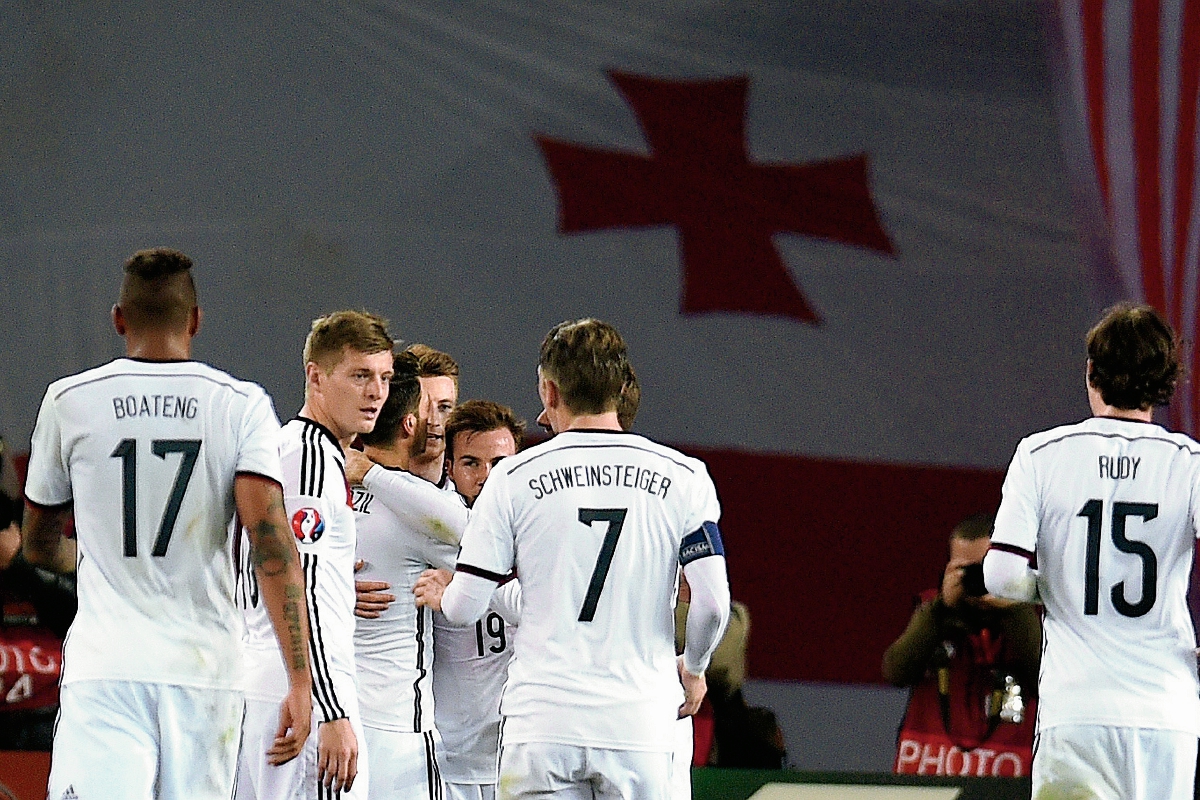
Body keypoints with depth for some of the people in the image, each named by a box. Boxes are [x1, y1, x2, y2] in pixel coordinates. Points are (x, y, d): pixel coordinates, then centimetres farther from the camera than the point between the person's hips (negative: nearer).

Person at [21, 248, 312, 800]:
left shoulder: (69, 402, 5)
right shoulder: (241, 405, 2)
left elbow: (39, 548, 18)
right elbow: (271, 542, -10)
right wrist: (299, 680, -12)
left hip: (103, 668, -1)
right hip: (203, 671, 1)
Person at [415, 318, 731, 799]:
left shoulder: (514, 478, 1)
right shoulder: (684, 478, 3)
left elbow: (465, 608, 1)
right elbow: (713, 602, -3)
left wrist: (438, 595, 26)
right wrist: (692, 670, 17)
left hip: (543, 723, -1)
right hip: (639, 724, 1)